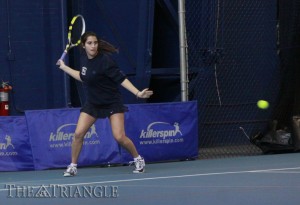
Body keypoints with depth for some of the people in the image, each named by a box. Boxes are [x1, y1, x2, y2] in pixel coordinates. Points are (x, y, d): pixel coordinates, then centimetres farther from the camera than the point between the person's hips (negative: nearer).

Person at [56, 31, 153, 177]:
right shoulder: (84, 58, -1)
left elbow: (121, 78, -23)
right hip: (93, 103, 6)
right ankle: (73, 166, 8)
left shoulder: (104, 60, -22)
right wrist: (64, 67, 22)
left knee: (119, 137, -14)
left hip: (112, 103, -5)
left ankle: (138, 159, 11)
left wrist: (137, 93, -32)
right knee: (78, 133, -7)